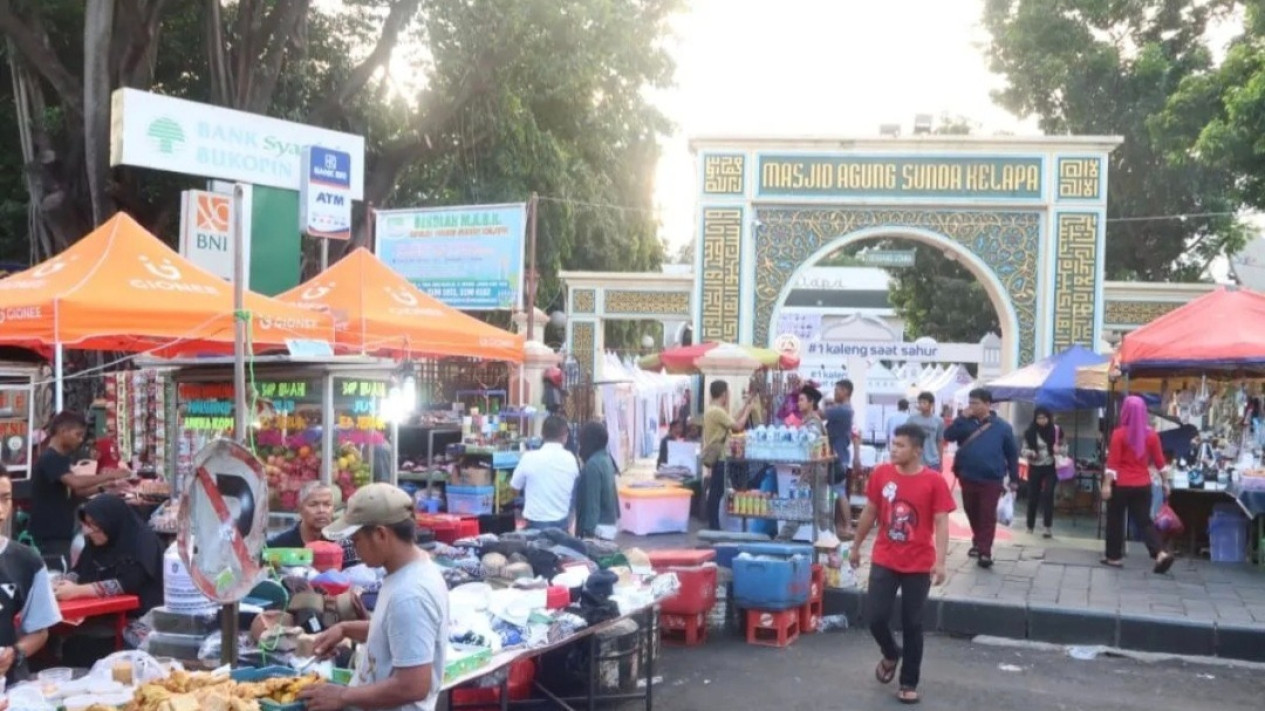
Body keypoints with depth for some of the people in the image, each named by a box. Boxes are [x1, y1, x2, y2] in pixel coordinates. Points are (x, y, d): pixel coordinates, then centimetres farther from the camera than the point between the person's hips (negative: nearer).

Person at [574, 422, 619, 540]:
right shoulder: (606, 459, 9)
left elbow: (592, 500, -20)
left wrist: (589, 530, -18)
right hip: (609, 522, 9)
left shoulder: (593, 464, -19)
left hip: (599, 526, -9)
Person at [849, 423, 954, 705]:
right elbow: (869, 513, 9)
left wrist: (940, 562, -22)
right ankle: (891, 655, 31)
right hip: (884, 560, 2)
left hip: (919, 565, -2)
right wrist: (856, 547, 16)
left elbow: (941, 523, -12)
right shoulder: (880, 474, -3)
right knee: (875, 617, -2)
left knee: (912, 625, 6)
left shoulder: (934, 481, -11)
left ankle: (909, 683, 21)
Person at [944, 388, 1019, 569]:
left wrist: (1014, 478, 3)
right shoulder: (966, 423, 5)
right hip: (968, 477, 4)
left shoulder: (1002, 426, -1)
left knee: (987, 516, -3)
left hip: (991, 479, -4)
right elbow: (948, 436, -9)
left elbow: (1012, 454, 4)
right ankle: (978, 542, 35)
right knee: (972, 513, 16)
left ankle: (985, 551, -2)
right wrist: (962, 418, -17)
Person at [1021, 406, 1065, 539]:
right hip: (1035, 468, 1)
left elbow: (1064, 447, 4)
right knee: (1033, 497, 7)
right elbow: (1024, 449, 2)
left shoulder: (1056, 430, -4)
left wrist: (1059, 449, -18)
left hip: (1050, 468, -1)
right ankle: (1030, 526, 21)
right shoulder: (1030, 432, -4)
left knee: (1048, 494, -14)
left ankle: (1048, 527, -11)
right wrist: (1030, 453, -19)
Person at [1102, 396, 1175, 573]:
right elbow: (1159, 461, 6)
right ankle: (1161, 553, -11)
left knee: (1115, 520, 11)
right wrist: (1165, 482, 15)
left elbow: (1113, 462, -14)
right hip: (1143, 485, 4)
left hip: (1121, 485, -4)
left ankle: (1114, 557, 16)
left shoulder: (1119, 433, -10)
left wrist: (1106, 484, -13)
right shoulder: (1151, 434, 2)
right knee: (1144, 521, 7)